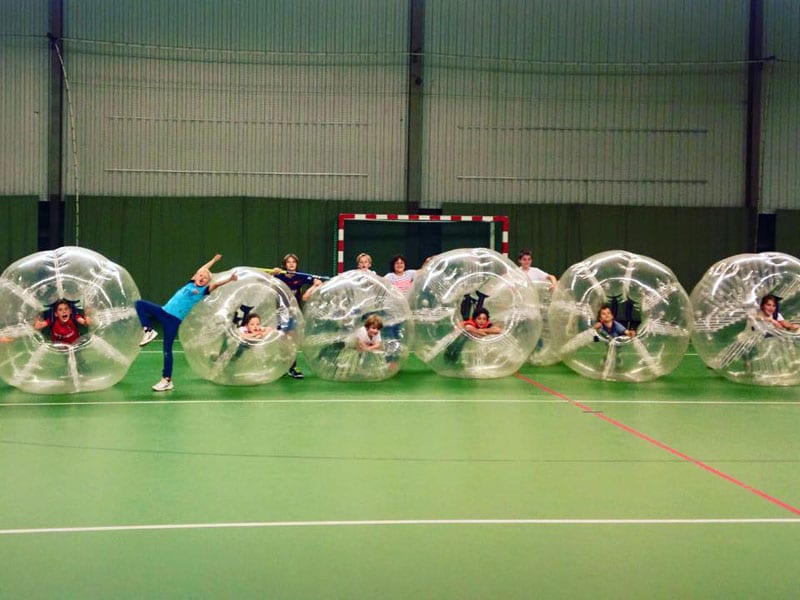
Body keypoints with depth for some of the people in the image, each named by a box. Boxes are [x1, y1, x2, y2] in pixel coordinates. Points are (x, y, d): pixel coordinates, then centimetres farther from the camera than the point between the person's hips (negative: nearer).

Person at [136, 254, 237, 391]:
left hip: (174, 319, -6)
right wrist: (214, 260, 36)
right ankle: (149, 331, -4)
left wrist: (229, 280, -34)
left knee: (167, 349, -8)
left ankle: (167, 380, 0)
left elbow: (216, 284, -17)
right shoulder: (191, 283, 13)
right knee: (140, 304, 0)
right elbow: (202, 269, 27)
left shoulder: (203, 291, -1)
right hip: (163, 312, 6)